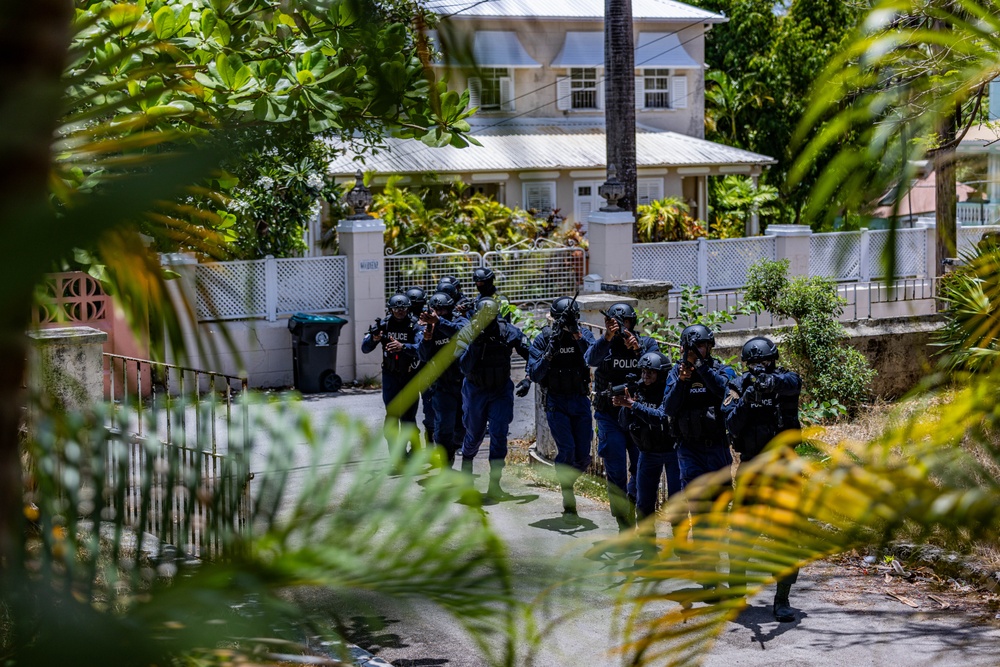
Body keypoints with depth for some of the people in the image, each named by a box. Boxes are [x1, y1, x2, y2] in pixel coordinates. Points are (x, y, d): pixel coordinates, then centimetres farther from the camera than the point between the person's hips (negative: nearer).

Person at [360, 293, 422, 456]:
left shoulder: (414, 326, -10)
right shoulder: (383, 325, -3)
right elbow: (365, 349, -5)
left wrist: (403, 346, -43)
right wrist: (373, 339, -26)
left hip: (410, 375, -2)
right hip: (390, 375, 2)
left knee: (408, 415, -1)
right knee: (392, 414, -6)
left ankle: (415, 447, 20)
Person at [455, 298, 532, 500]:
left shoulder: (508, 331, -17)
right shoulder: (467, 334, -19)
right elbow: (464, 367, -29)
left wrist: (528, 380, -21)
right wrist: (475, 344, -40)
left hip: (501, 390, 0)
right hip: (476, 390, 0)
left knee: (499, 434, -12)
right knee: (475, 433, 14)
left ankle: (494, 484, -8)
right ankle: (466, 461, 47)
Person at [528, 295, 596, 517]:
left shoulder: (584, 334, -2)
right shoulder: (543, 339, -6)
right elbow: (534, 374, -12)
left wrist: (578, 336, -33)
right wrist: (549, 353, -27)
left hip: (581, 401, 2)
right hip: (556, 403, -2)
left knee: (583, 456, 2)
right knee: (567, 450, -17)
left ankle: (567, 480, 33)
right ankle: (568, 500, -3)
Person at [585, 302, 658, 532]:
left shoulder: (647, 344, 3)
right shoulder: (603, 345, -1)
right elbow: (591, 359, -22)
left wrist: (638, 350, -31)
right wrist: (607, 338, -38)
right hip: (610, 417, -1)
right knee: (616, 473, -3)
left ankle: (631, 502, 32)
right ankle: (625, 526, 4)